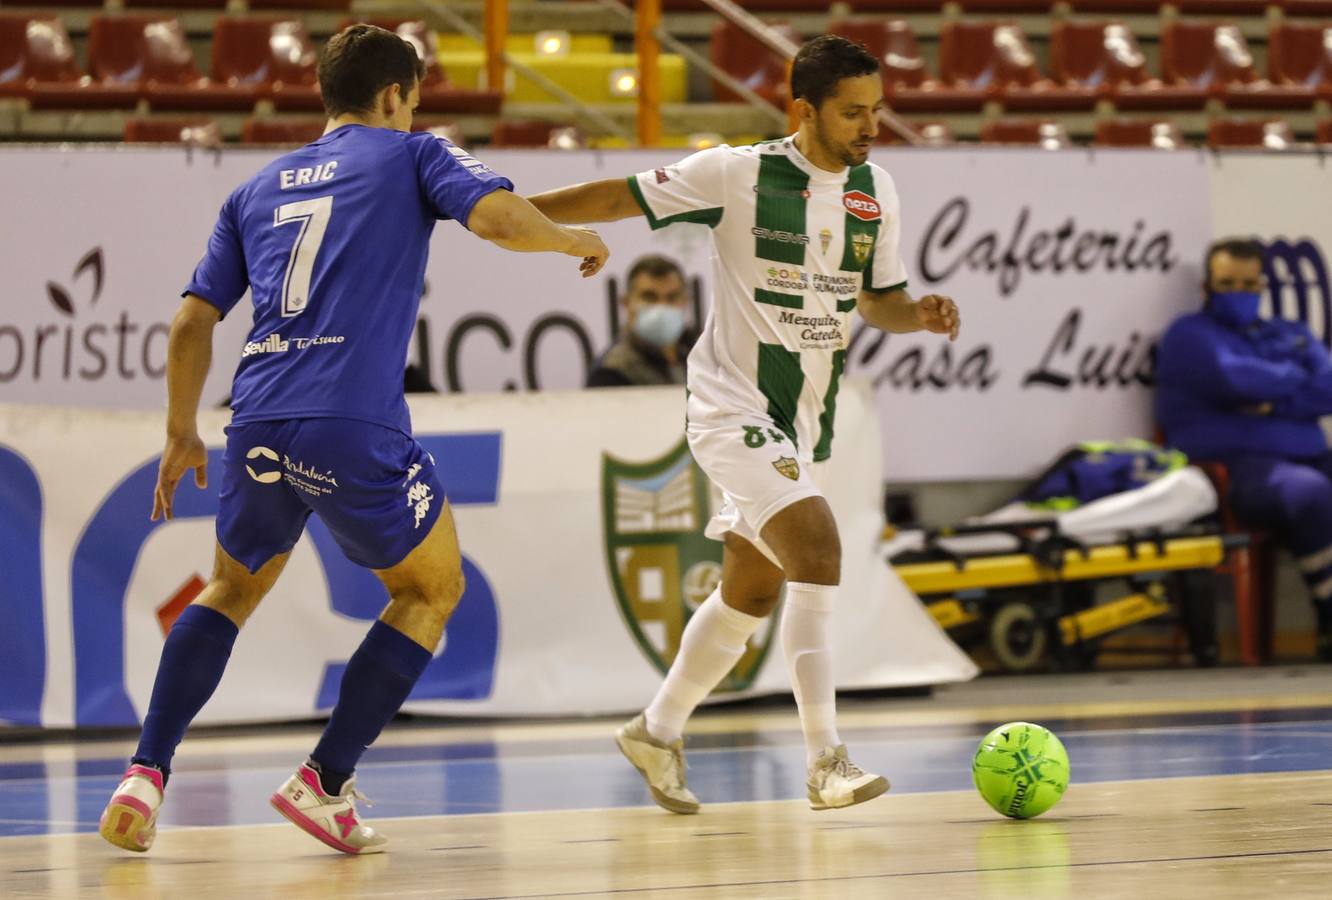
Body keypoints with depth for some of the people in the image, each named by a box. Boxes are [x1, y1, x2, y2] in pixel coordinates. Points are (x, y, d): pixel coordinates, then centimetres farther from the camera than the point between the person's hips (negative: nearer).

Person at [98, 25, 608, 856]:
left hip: (260, 425, 5)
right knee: (433, 592, 18)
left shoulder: (258, 190, 22)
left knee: (233, 590, 27)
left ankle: (146, 776, 9)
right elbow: (500, 217, -9)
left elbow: (192, 325, 20)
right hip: (358, 430, -5)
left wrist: (182, 435, 31)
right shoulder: (411, 156, 10)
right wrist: (575, 241, 11)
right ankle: (326, 784, 7)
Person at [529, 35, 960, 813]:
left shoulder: (877, 194, 3)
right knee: (818, 550, -24)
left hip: (805, 422, 7)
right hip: (736, 407, -7)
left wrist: (922, 313, -10)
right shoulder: (739, 174, -14)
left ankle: (658, 733, 35)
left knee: (751, 593, 16)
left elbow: (879, 301, 13)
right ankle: (826, 761, -24)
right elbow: (620, 198, -7)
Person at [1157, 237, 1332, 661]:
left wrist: (1274, 403, -6)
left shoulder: (1291, 335, 26)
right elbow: (1232, 378, -10)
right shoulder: (1191, 334, 10)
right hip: (1236, 465, -6)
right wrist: (1295, 380, 6)